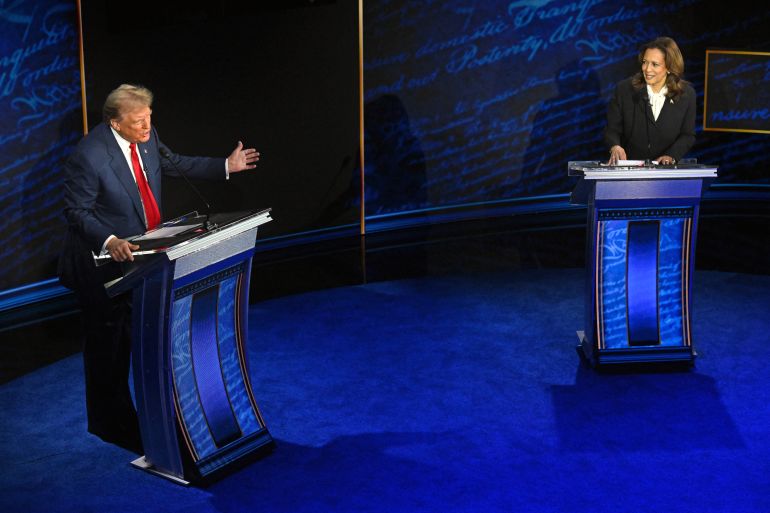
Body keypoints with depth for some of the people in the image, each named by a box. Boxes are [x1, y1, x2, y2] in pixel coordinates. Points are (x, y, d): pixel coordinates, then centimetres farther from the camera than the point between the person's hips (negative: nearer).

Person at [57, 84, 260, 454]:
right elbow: (77, 211, -19)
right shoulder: (89, 156, -25)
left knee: (134, 337, 15)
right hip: (103, 260, -7)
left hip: (139, 254, 7)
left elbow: (173, 163, 14)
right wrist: (109, 242, -34)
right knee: (108, 343, 5)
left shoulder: (146, 137, -4)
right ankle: (110, 423, 21)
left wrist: (225, 166, 11)